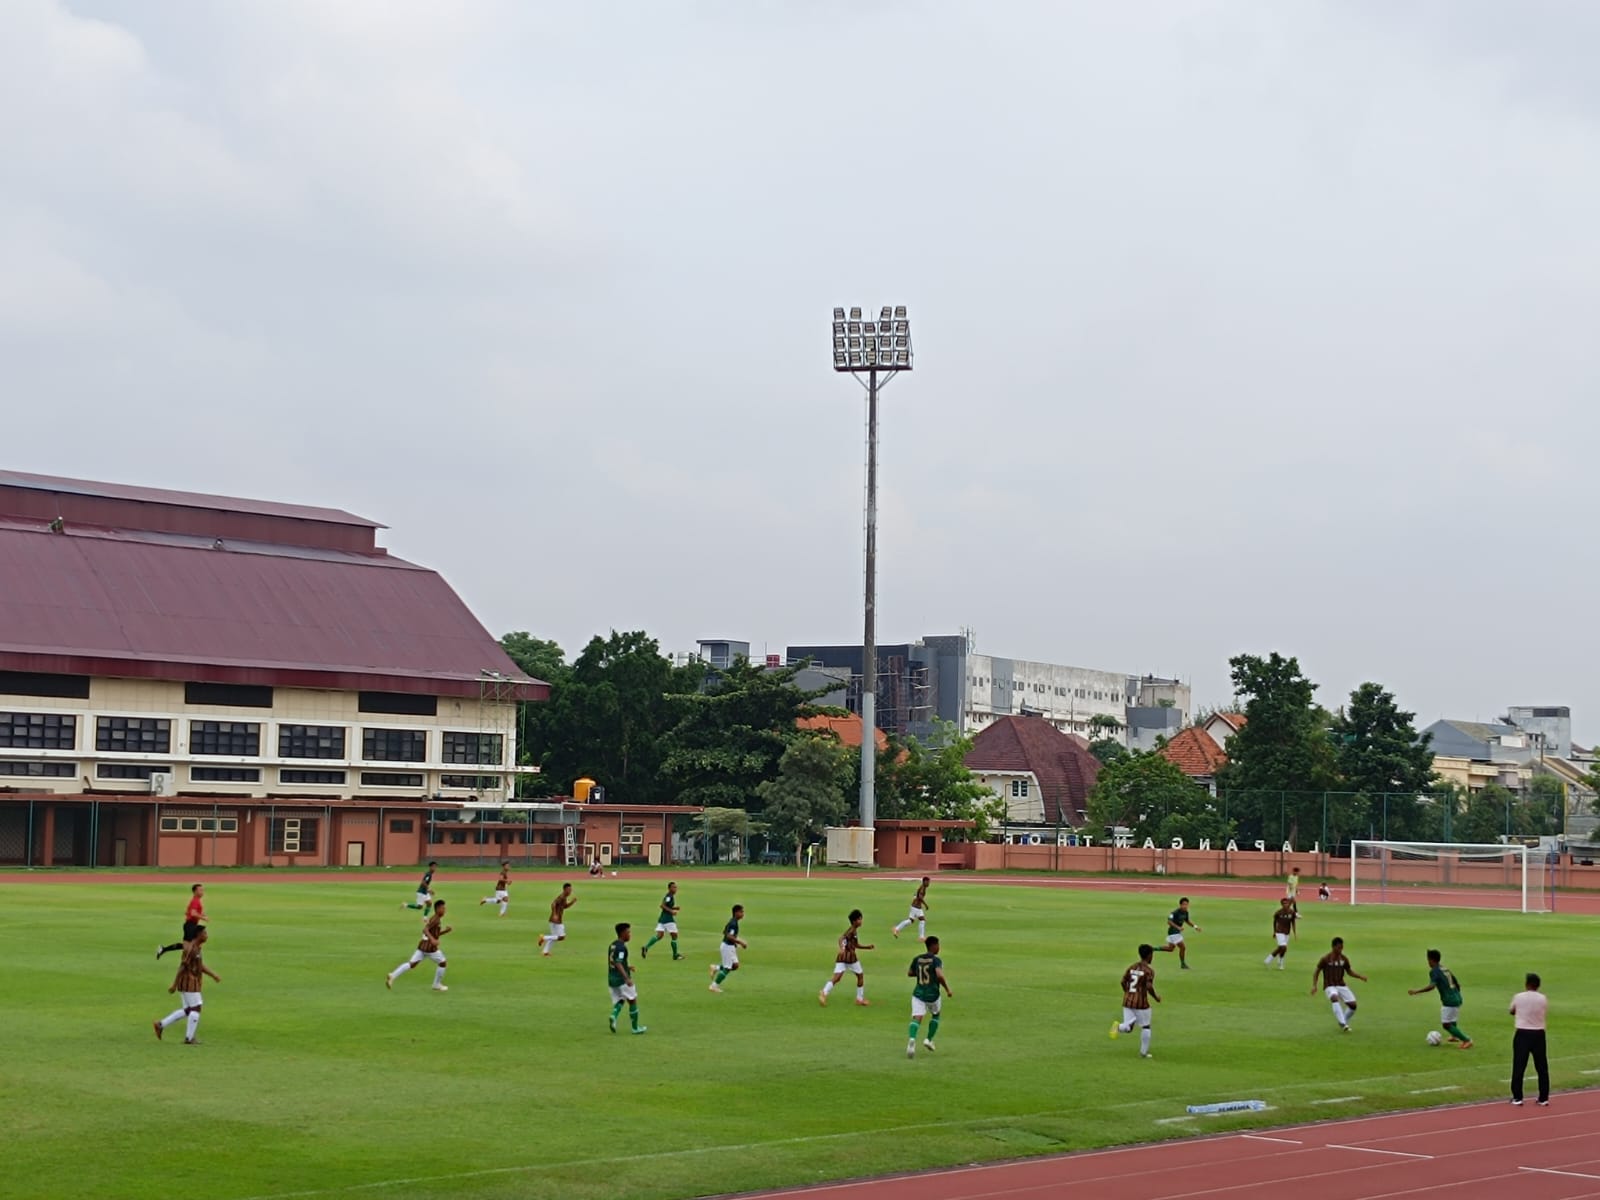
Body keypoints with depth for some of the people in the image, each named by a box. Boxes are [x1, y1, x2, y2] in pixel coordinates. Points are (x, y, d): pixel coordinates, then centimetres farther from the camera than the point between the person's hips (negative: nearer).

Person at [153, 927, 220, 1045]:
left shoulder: (196, 947, 13)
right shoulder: (191, 948, -19)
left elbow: (201, 965, 19)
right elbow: (182, 967, -19)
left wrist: (213, 975, 12)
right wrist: (174, 985, -19)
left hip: (191, 983, 10)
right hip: (189, 983, -10)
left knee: (187, 1010, 14)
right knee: (195, 1009, -3)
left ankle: (160, 1024, 16)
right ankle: (189, 1038, 2)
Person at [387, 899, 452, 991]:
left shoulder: (435, 918, 19)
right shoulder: (435, 919, -12)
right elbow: (425, 929, -25)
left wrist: (445, 931, 16)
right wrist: (432, 939, -37)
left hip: (423, 945, 9)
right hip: (430, 946, -9)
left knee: (412, 963, 3)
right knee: (442, 963, 9)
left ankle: (393, 976, -10)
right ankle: (437, 985, 18)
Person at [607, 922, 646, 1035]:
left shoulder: (612, 945, 11)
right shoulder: (621, 947, -17)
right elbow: (618, 964, -26)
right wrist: (627, 978, -33)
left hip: (612, 978, 8)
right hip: (622, 979, -8)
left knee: (619, 1000, 14)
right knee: (633, 1001, 6)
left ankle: (614, 1016, -17)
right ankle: (635, 1027, 13)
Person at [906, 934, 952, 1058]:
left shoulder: (917, 959, 6)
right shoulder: (936, 960, -10)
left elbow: (910, 973, 17)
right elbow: (940, 975, -25)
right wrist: (947, 989, -15)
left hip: (918, 993, 2)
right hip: (932, 995, -2)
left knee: (917, 1018, -10)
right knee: (935, 1015, 27)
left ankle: (912, 1039, -37)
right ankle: (929, 1039, 23)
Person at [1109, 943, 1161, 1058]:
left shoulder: (1131, 967, 8)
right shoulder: (1149, 970, -10)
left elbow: (1123, 982, 4)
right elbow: (1149, 987, -20)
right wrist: (1156, 998, -4)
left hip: (1127, 1001, 5)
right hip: (1141, 1003, -5)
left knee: (1128, 1028, 10)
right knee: (1145, 1027, 13)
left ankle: (1118, 1026, -22)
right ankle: (1143, 1052, 17)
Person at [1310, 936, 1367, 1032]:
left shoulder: (1344, 959, 4)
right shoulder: (1325, 959, -8)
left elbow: (1350, 972, 16)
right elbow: (1316, 972, 1)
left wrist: (1360, 976, 0)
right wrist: (1314, 986, -9)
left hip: (1341, 985, 5)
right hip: (1330, 986, -5)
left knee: (1353, 1005, -9)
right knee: (1335, 998, -38)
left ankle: (1343, 1022, 18)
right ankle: (1343, 1024, -41)